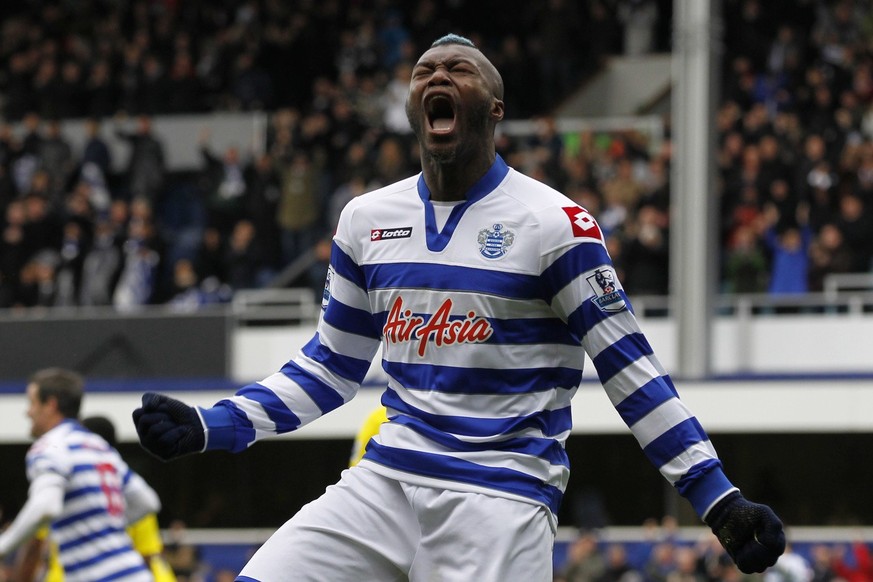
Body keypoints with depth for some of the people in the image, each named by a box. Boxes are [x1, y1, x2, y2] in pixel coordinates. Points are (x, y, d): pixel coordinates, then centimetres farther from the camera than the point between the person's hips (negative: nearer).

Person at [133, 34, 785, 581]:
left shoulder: (555, 222, -5)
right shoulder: (367, 219, 11)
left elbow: (630, 370, -4)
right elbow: (331, 367, 20)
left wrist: (720, 502, -9)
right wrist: (208, 428, 10)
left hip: (502, 499, -5)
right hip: (385, 482, 5)